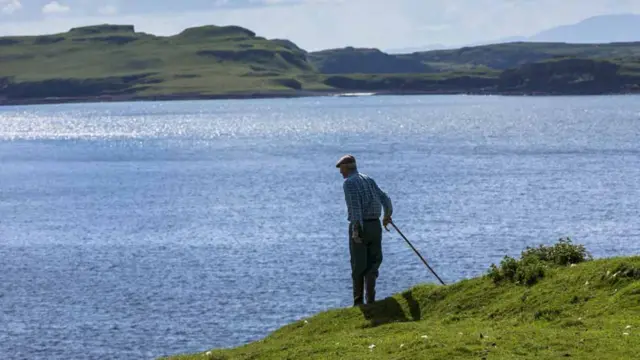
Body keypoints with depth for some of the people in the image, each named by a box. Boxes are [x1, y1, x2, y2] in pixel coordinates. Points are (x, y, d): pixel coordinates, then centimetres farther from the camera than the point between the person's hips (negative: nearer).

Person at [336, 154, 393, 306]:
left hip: (359, 226, -5)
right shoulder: (369, 180, 15)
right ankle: (370, 299, -3)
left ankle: (359, 301, 9)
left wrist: (356, 230, -24)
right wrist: (387, 215, 37)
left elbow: (355, 206, -19)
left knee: (358, 265, 4)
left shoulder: (348, 182, -7)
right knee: (373, 263, 9)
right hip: (375, 225, 5)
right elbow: (385, 198, 17)